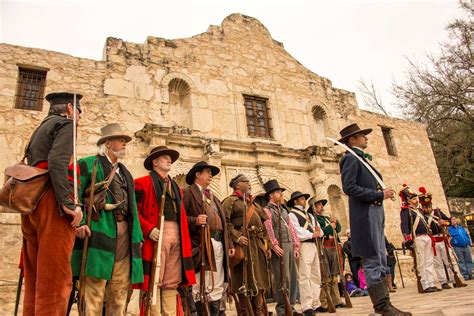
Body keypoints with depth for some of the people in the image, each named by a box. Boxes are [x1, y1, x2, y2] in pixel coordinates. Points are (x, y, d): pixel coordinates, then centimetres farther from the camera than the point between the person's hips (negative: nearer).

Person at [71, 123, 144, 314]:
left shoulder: (125, 172, 24)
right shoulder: (88, 164, 6)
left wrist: (137, 235, 15)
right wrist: (79, 221, -18)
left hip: (124, 234, 6)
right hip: (100, 232, -6)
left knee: (120, 290, 8)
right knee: (94, 287, -7)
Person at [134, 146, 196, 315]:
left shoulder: (176, 187, 24)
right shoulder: (143, 182, 3)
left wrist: (185, 241, 13)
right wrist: (149, 229, -17)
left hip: (177, 237, 6)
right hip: (157, 235, -6)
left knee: (172, 283, 8)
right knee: (154, 281, -4)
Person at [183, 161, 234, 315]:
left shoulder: (214, 197, 25)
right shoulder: (187, 193, 2)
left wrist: (229, 244, 17)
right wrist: (195, 220, -23)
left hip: (219, 245, 8)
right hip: (202, 245, -7)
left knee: (217, 288, 10)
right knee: (202, 287, -7)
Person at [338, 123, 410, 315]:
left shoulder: (362, 159, 23)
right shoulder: (351, 158, -7)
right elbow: (349, 187, -19)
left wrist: (382, 193, 10)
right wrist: (379, 195, -16)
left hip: (375, 215, 10)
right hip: (365, 215, -10)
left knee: (380, 262, 11)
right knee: (372, 262, -8)